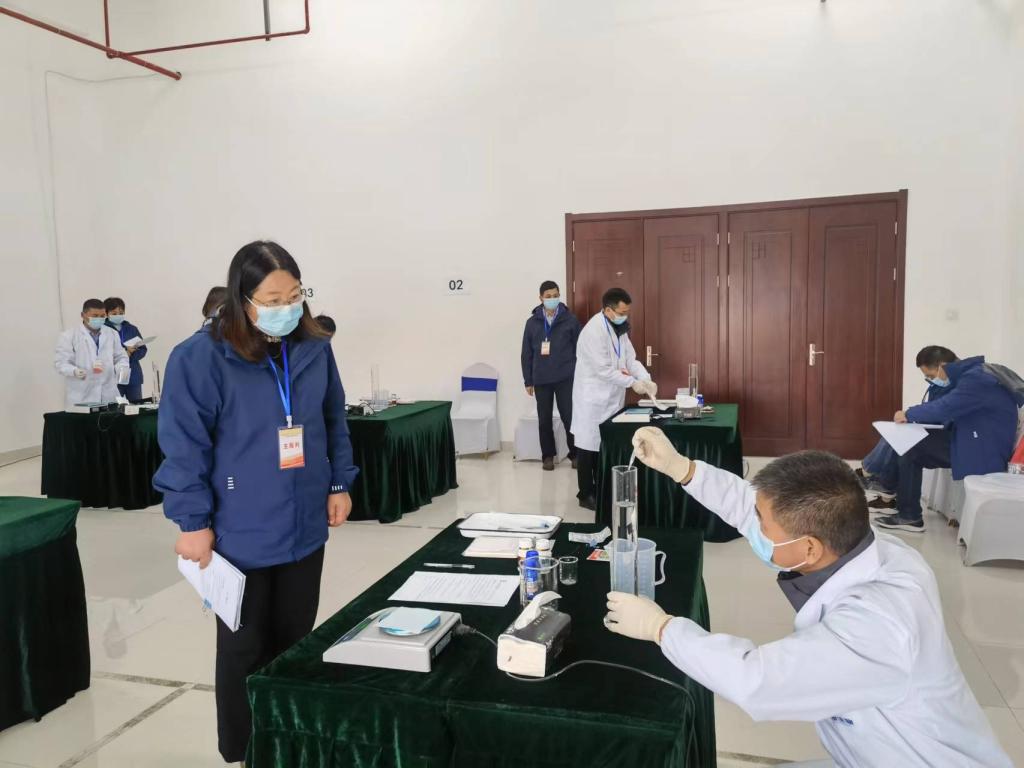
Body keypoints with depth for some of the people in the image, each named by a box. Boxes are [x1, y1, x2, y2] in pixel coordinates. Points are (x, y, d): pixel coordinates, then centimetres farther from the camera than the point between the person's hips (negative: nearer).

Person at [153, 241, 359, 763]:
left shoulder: (315, 349, 0)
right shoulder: (201, 357, -15)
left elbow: (334, 421, 10)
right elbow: (184, 446, -12)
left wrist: (339, 484, 7)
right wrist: (193, 521, -12)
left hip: (304, 528, 5)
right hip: (240, 535, -4)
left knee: (295, 641, 18)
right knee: (244, 648, 12)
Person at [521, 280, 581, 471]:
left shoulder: (570, 320, -1)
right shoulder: (532, 322, 3)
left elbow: (579, 349, 1)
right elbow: (526, 354, 7)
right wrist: (528, 381, 5)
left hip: (565, 378, -2)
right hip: (541, 379, 2)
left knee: (570, 417, -2)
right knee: (545, 420, 8)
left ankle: (575, 454, 14)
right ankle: (548, 455, 21)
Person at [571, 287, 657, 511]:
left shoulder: (618, 328, 7)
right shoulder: (593, 331, -21)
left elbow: (630, 359, 7)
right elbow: (603, 370, -23)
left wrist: (646, 380, -9)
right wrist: (632, 383, -19)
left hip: (611, 397, 8)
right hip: (592, 398, -8)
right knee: (589, 446, 2)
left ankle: (601, 491, 24)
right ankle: (586, 495, 12)